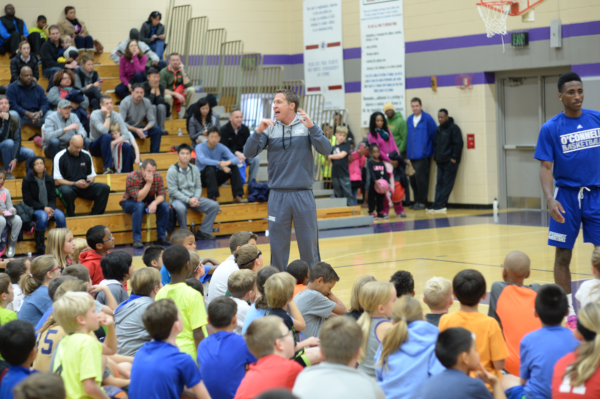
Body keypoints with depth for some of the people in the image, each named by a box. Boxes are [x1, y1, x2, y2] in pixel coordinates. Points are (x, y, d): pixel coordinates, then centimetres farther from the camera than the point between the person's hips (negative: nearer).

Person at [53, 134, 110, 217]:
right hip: (67, 186, -5)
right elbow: (57, 181, -8)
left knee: (105, 188, -19)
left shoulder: (86, 155, 11)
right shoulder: (60, 157, -4)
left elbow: (92, 175, 16)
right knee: (67, 191, -42)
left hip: (84, 186, 5)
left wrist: (88, 182, -8)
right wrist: (75, 184, -18)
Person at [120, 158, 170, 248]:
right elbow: (138, 198, -32)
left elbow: (162, 194, -14)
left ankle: (161, 237, -13)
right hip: (130, 203, -4)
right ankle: (137, 240, -32)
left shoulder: (157, 177, -13)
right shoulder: (132, 177, -27)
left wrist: (154, 203, -35)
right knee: (139, 205, -38)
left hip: (148, 202, 4)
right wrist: (148, 183, -38)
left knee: (164, 205, -22)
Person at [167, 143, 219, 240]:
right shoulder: (172, 170, -8)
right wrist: (188, 200, -20)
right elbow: (173, 191, -12)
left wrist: (196, 198, -12)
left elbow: (198, 187, 10)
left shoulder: (194, 169, 7)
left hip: (193, 198, 5)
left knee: (214, 205, -12)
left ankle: (203, 232, -8)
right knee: (181, 208, -40)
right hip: (178, 199, -5)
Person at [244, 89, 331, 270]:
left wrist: (312, 127, -23)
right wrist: (258, 131, -19)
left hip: (303, 194, -1)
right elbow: (249, 153, -3)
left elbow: (326, 150, -10)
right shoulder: (269, 128, 3)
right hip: (277, 195, 1)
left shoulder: (307, 125, 0)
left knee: (308, 241, 5)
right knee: (278, 243, 7)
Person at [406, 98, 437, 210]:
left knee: (420, 177, -7)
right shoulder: (409, 120, 13)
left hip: (423, 154, -6)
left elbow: (433, 134, -5)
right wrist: (407, 152, 13)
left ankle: (422, 201, 2)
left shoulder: (427, 118, -6)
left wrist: (430, 149, -2)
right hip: (411, 155, 6)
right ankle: (417, 201, 16)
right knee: (413, 179, 7)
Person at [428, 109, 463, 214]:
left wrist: (454, 158, -14)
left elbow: (458, 144, -11)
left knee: (447, 184, -6)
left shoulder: (453, 128, -6)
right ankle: (439, 206, 0)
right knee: (439, 183, 2)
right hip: (440, 161, 7)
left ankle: (438, 205, -10)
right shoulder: (438, 129, 14)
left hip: (450, 162, -7)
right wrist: (436, 156, 9)